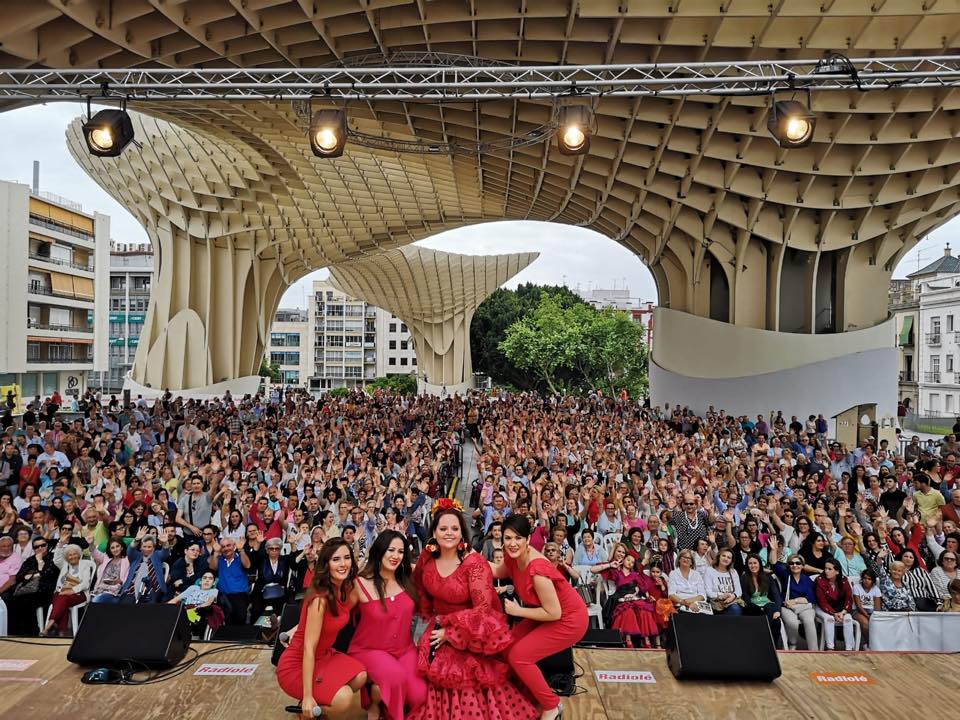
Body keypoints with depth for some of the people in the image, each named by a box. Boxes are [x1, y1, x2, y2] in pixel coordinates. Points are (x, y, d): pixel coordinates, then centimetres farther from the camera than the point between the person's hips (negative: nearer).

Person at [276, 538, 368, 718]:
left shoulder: (348, 588, -5)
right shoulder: (320, 599, -27)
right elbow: (308, 648, -26)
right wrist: (308, 697, -25)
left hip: (324, 655, 8)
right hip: (297, 664, -8)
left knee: (360, 676, -17)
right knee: (343, 699, -25)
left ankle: (319, 705, 7)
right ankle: (306, 707, 4)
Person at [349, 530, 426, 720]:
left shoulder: (408, 576, -3)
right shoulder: (361, 584, -14)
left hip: (405, 649, 4)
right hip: (369, 650, -3)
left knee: (418, 695, -20)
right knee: (396, 677, -33)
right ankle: (376, 705, 0)